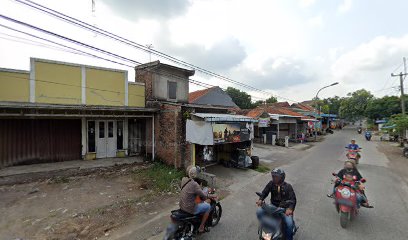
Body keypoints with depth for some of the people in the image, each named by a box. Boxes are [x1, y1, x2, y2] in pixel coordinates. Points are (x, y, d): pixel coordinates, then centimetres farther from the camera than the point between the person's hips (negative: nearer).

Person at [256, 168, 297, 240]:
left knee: (289, 223, -26)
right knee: (259, 211, -15)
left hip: (285, 208, -2)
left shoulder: (288, 187, -12)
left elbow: (293, 199, -17)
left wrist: (290, 208, -36)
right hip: (273, 206, 2)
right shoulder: (271, 183, -7)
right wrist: (261, 199, -25)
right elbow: (265, 192, -6)